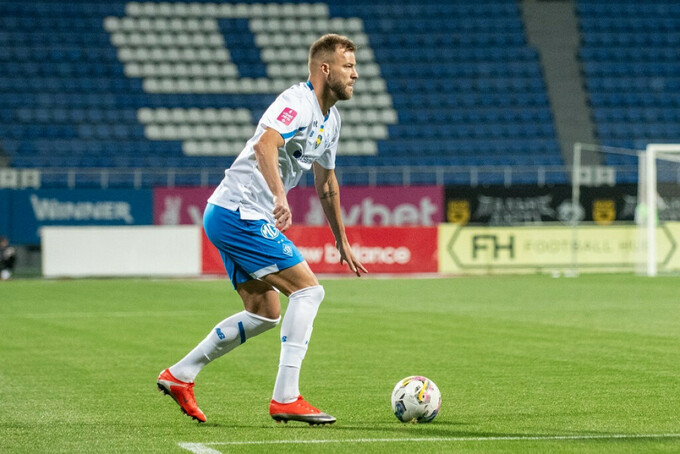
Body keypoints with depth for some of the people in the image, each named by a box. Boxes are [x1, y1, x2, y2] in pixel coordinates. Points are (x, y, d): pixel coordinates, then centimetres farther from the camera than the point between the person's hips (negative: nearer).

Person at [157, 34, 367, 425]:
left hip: (232, 217, 10)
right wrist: (280, 195, -49)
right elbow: (264, 145, -35)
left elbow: (327, 184, 28)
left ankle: (179, 376, 20)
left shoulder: (331, 119, 16)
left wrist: (343, 242, 31)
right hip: (238, 214, -10)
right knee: (308, 290, -13)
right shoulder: (298, 102, -16)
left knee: (265, 313, 15)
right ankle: (286, 399, -14)